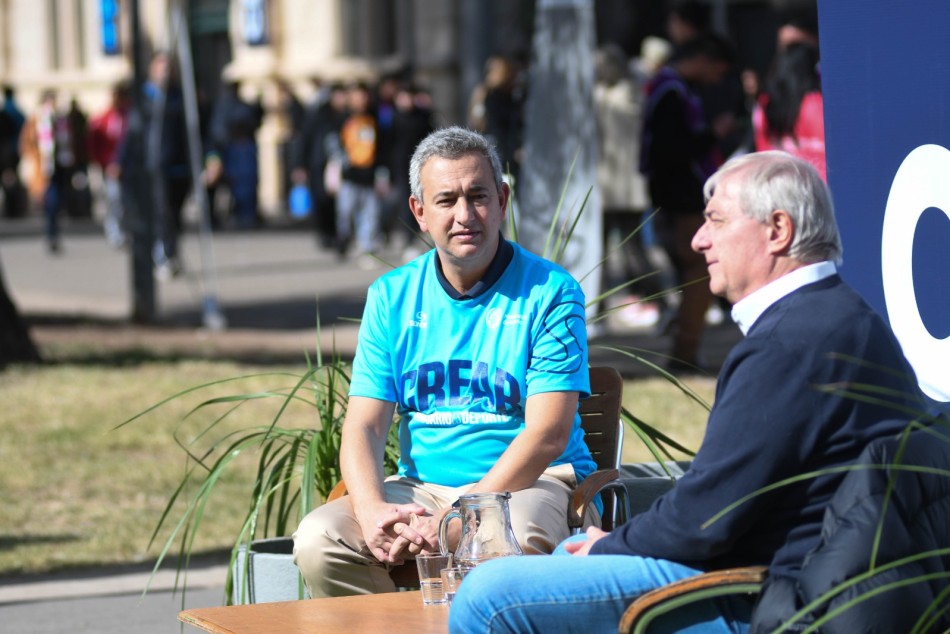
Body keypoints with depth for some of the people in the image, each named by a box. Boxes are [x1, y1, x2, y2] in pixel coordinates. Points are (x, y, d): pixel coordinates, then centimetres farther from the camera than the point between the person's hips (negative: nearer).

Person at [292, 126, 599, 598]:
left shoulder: (550, 293, -3)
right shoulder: (391, 297, 10)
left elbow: (547, 435, -12)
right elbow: (363, 427, 4)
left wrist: (456, 521, -23)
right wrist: (372, 511, -19)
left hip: (531, 484, -4)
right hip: (421, 485, 4)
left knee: (513, 541, -38)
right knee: (317, 540, -22)